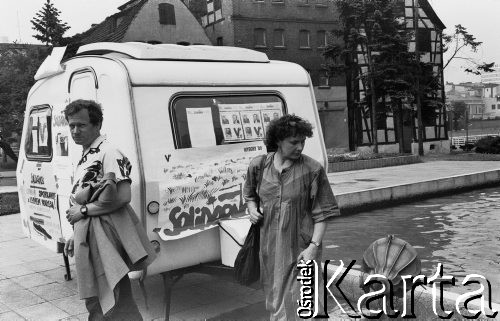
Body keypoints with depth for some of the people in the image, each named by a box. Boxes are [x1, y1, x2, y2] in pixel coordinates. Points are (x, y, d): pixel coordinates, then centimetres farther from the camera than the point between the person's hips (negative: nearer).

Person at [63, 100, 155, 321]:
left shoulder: (107, 153, -14)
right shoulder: (85, 158, 15)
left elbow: (122, 197, -24)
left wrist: (83, 211, -16)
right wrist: (76, 236, 17)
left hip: (104, 237, -10)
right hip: (86, 239, 10)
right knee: (95, 302, 19)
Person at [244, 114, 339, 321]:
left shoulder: (312, 170, -8)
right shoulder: (258, 165, 2)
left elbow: (322, 213, -6)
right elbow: (249, 195, 20)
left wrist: (314, 245, -14)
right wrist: (252, 209, 0)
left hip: (300, 249, -4)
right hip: (269, 247, 4)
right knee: (273, 301, 20)